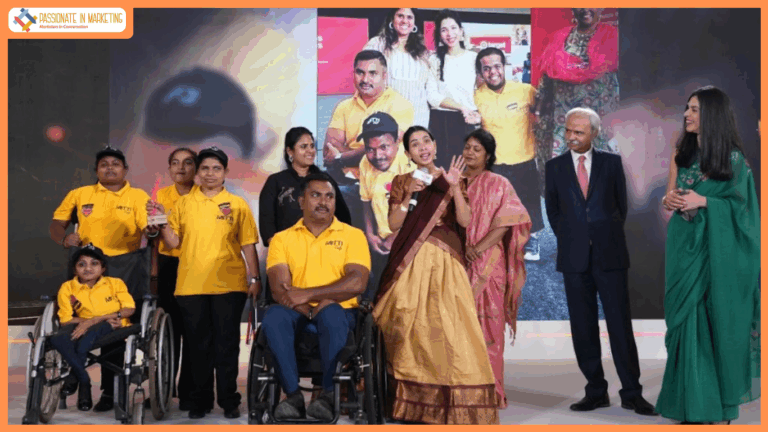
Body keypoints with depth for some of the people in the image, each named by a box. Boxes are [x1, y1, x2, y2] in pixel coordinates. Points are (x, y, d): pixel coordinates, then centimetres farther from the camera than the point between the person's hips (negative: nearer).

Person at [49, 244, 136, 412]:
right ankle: (84, 381, -21)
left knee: (92, 331, -37)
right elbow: (66, 320, -3)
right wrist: (106, 318, -13)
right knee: (58, 339, -30)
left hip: (114, 328, -2)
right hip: (83, 326, 2)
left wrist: (94, 320, -19)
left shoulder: (115, 283, 3)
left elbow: (129, 309, -7)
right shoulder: (67, 288, 3)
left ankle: (72, 376, -19)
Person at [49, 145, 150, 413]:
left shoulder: (138, 197, 6)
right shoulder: (79, 195, 12)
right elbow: (57, 223, 12)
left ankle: (109, 390, 11)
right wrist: (64, 239, -9)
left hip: (123, 270, -2)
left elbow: (148, 230, -5)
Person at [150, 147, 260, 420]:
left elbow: (248, 245, 4)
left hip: (229, 285, -1)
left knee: (227, 344, 2)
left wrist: (255, 278, -2)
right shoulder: (183, 204, 9)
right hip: (191, 285, 1)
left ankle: (228, 400, 10)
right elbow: (173, 242, 6)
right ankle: (199, 400, 16)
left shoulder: (237, 205, 6)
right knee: (198, 345, 7)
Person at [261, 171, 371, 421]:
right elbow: (279, 289, -4)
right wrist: (312, 309, -22)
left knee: (331, 314, -36)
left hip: (340, 314, -1)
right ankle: (293, 395, -25)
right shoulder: (282, 239, 10)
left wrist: (308, 294, -18)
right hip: (299, 315, 2)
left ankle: (329, 395, -25)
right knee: (274, 317, -31)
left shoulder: (352, 235, 6)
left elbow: (357, 282, -10)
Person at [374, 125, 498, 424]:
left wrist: (455, 187, -10)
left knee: (448, 324, -11)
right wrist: (409, 195, -8)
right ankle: (414, 400, 1)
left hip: (445, 261, -1)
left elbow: (465, 221, 0)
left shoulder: (450, 179, 11)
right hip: (411, 262, 1)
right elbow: (393, 224, 3)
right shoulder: (401, 181, 12)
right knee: (411, 324, -6)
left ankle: (454, 402, -5)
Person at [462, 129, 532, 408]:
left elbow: (506, 223, -6)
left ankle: (490, 391, 0)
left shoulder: (498, 184, 5)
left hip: (487, 263, -3)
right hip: (457, 262, 3)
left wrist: (478, 248, -15)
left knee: (487, 324, -4)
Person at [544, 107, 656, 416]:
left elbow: (621, 204, 12)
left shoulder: (611, 163, 5)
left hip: (610, 255, -1)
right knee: (583, 327, 4)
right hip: (574, 258, 1)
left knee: (620, 324, -3)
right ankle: (596, 392, 12)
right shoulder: (555, 167, 7)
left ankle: (632, 393, 4)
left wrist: (609, 238, 9)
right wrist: (569, 240, 9)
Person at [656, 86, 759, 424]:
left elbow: (741, 205, -5)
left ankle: (720, 403, 11)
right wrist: (669, 200, -10)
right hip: (685, 246, 4)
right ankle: (693, 400, 11)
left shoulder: (733, 158, -5)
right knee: (687, 317, 3)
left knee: (716, 318, 0)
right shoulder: (681, 153, 8)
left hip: (717, 249, -4)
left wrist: (703, 201, -17)